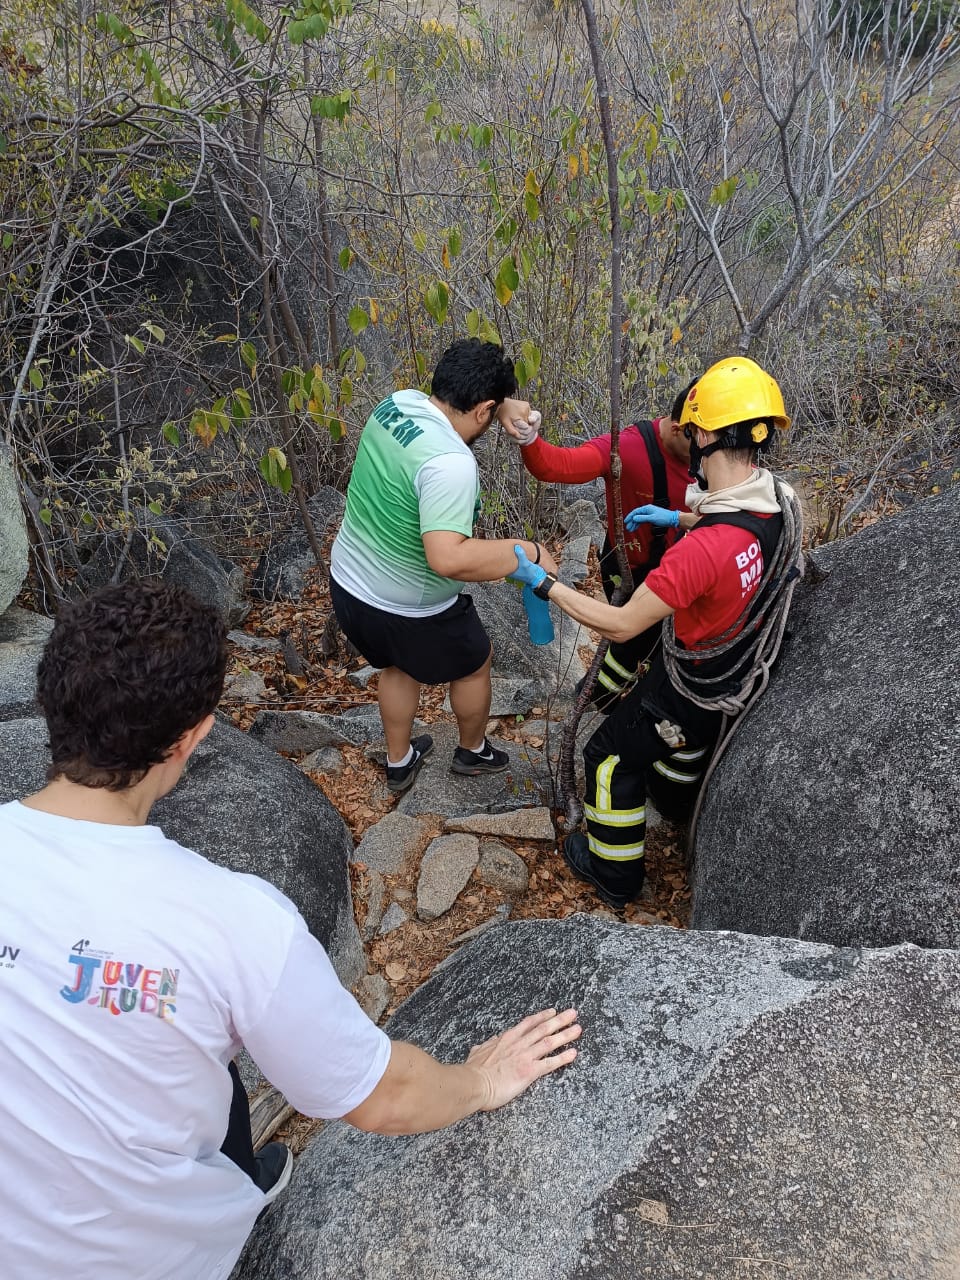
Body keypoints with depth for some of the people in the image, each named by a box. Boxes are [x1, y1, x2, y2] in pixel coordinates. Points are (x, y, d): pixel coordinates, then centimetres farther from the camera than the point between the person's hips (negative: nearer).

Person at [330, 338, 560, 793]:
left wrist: (510, 410, 3)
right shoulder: (450, 463, -33)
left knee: (398, 666, 34)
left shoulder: (397, 402, -7)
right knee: (473, 664, 24)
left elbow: (446, 411, 16)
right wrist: (527, 552, -30)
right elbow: (448, 559, -41)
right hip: (408, 611, -7)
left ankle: (399, 763, 52)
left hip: (346, 583, 7)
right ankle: (473, 753, 48)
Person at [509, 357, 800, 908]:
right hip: (745, 669, 8)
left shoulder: (702, 550, -42)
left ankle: (615, 876, 32)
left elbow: (621, 624, -32)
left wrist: (543, 582, -24)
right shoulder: (780, 500, -16)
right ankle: (688, 802, 66)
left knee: (612, 760, 13)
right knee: (683, 739, 36)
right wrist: (679, 519, 11)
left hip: (695, 686, -8)